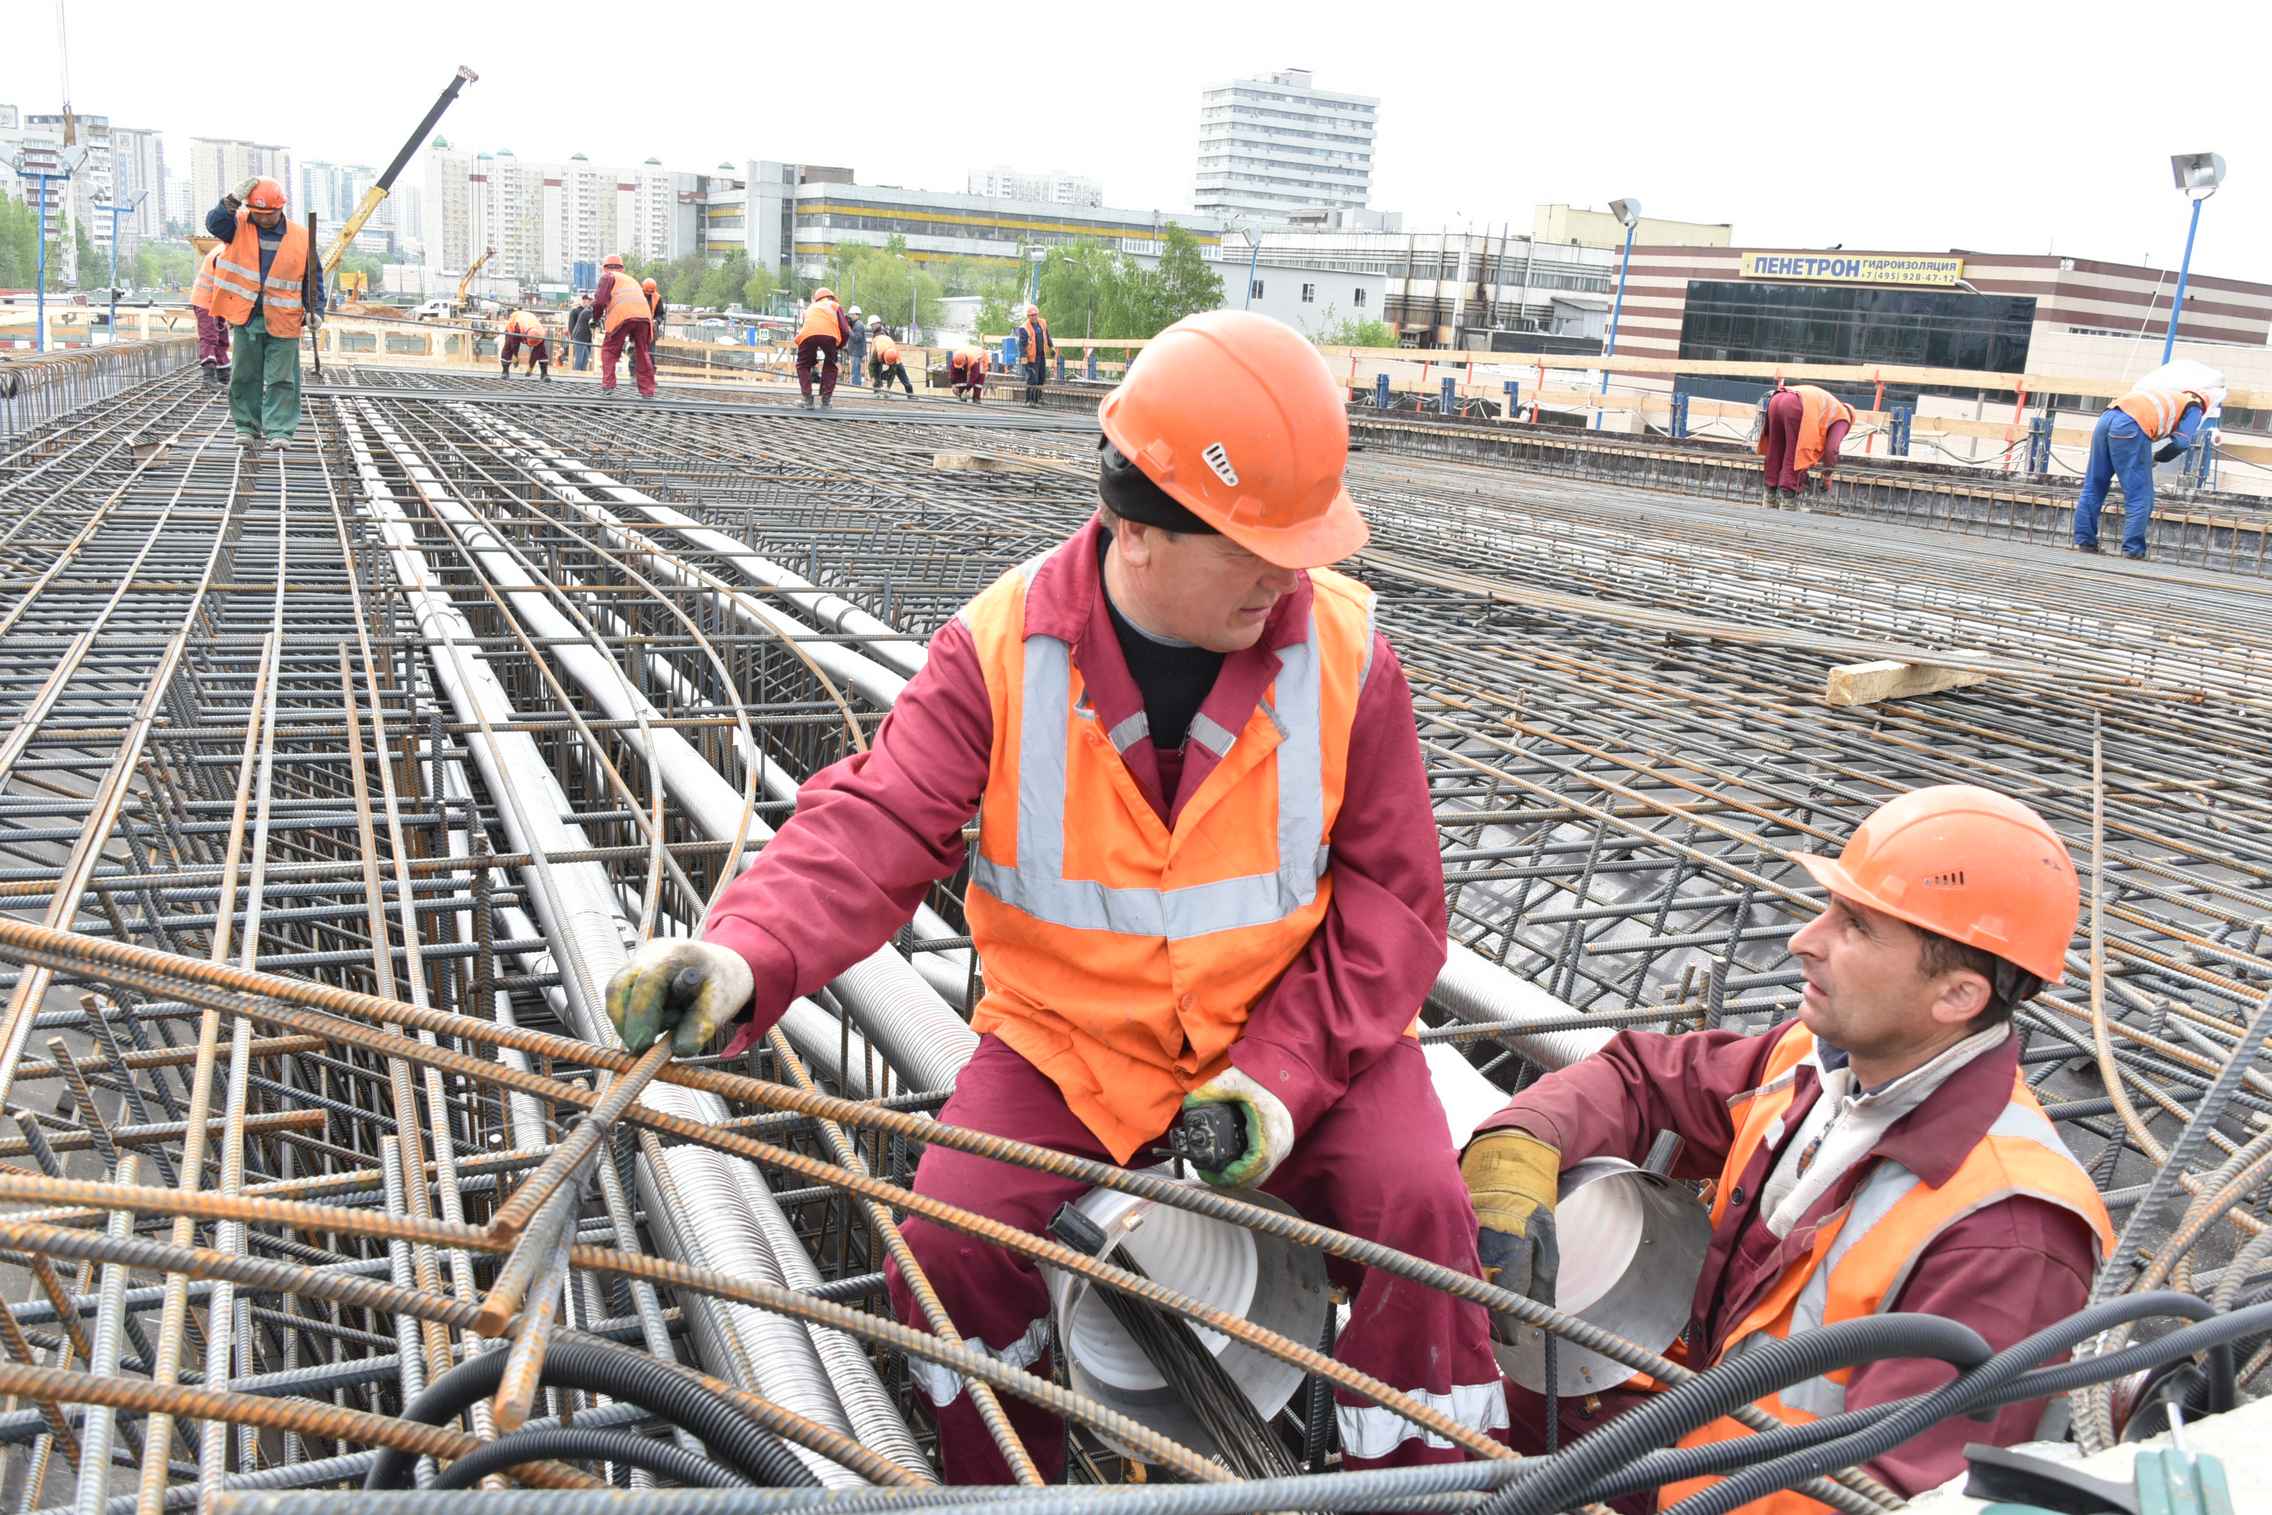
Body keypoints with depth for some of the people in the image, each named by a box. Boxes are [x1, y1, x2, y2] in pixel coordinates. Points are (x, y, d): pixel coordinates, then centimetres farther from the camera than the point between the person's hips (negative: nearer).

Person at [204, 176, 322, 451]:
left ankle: (279, 430, 0)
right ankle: (247, 426, 17)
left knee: (280, 378, -2)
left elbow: (314, 276, 8)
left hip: (282, 321, -1)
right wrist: (234, 199, -24)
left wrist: (315, 309, 1)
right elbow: (214, 222, -14)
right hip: (245, 317, 1)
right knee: (244, 376, 8)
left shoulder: (300, 237, 2)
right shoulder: (239, 227, 4)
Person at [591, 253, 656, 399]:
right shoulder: (631, 279, 38)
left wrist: (595, 318, 22)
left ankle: (608, 385, -3)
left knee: (609, 350, 8)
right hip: (644, 315, 5)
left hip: (622, 315, -5)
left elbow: (600, 300, 4)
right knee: (642, 353, 13)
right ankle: (648, 391, 9)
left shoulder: (608, 276, 20)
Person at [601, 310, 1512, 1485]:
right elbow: (875, 826, -22)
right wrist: (743, 956, -43)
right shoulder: (1000, 651, -12)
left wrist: (1282, 1074, -19)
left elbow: (1393, 901, -7)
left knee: (1418, 1204, -21)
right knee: (949, 1242, -16)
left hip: (1295, 1035, 0)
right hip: (1069, 1042, 0)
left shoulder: (1346, 654, -10)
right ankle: (999, 1487, 16)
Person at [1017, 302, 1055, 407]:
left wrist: (1051, 347, 24)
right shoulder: (1024, 328, -17)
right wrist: (1023, 357, -25)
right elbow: (1021, 344, -19)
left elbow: (1047, 336, 21)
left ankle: (1038, 398, 32)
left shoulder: (1043, 323, 5)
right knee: (1032, 379, -9)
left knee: (1042, 378, 17)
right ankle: (1029, 400, -2)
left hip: (1042, 356, 8)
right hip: (1032, 357, -8)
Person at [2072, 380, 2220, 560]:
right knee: (2140, 497, 1)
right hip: (2131, 428, -6)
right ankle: (2132, 551, -3)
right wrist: (2158, 458, 20)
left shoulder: (2168, 396, 37)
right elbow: (2181, 442, 5)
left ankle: (2084, 542, 16)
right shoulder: (2194, 408, 18)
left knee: (2093, 487, 14)